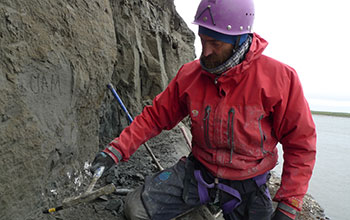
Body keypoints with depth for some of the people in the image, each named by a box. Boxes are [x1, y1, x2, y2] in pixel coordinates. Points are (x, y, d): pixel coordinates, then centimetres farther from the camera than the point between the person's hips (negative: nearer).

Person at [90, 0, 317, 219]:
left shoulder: (278, 78, -18)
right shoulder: (190, 75, -8)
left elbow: (300, 143, -11)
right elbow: (155, 116, -1)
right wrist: (116, 150, -10)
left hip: (248, 185, -1)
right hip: (198, 171, 2)